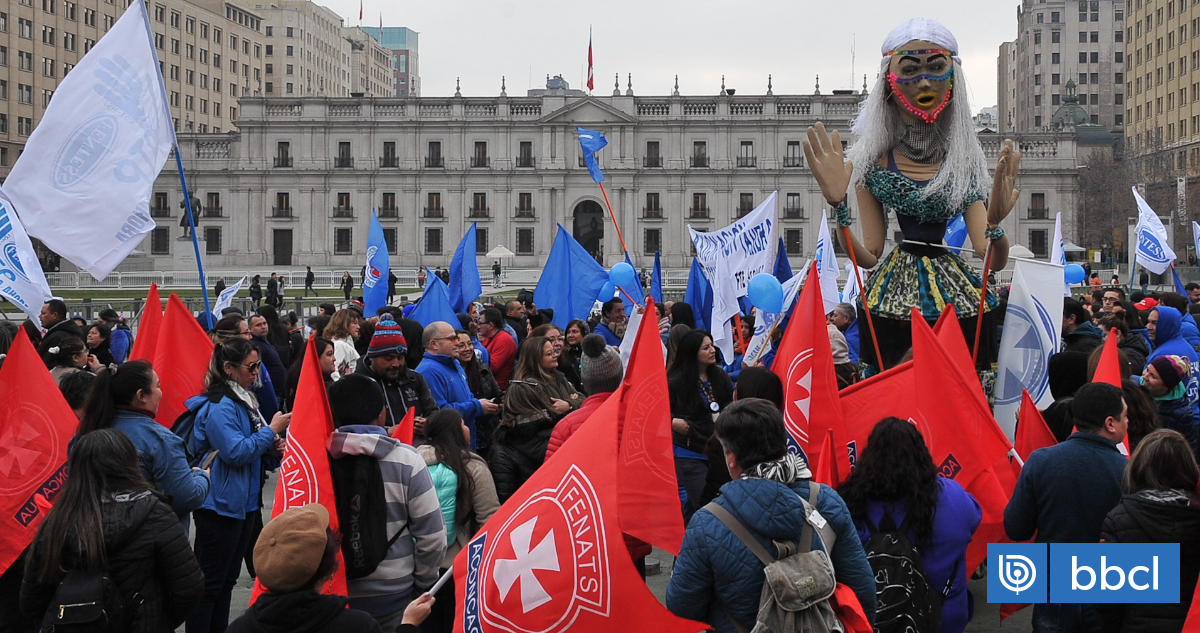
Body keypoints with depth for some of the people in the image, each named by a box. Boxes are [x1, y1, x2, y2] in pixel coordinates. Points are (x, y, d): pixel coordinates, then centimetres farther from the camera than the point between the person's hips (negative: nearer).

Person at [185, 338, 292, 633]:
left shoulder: (245, 401, 12)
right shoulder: (219, 406, -16)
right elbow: (235, 452, -24)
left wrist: (272, 450, 1)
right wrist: (271, 430, -16)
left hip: (244, 503, 10)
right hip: (220, 506, -10)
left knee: (227, 580, 15)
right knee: (209, 583, -4)